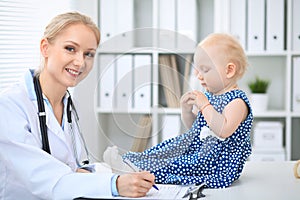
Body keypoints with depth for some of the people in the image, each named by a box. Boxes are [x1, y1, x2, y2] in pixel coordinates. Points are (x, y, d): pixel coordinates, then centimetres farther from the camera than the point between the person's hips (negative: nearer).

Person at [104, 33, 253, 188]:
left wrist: (205, 105, -27)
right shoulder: (209, 95, 11)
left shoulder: (238, 101, -17)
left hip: (219, 161, -9)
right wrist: (186, 110, -2)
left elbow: (223, 131, -32)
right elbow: (193, 126, 20)